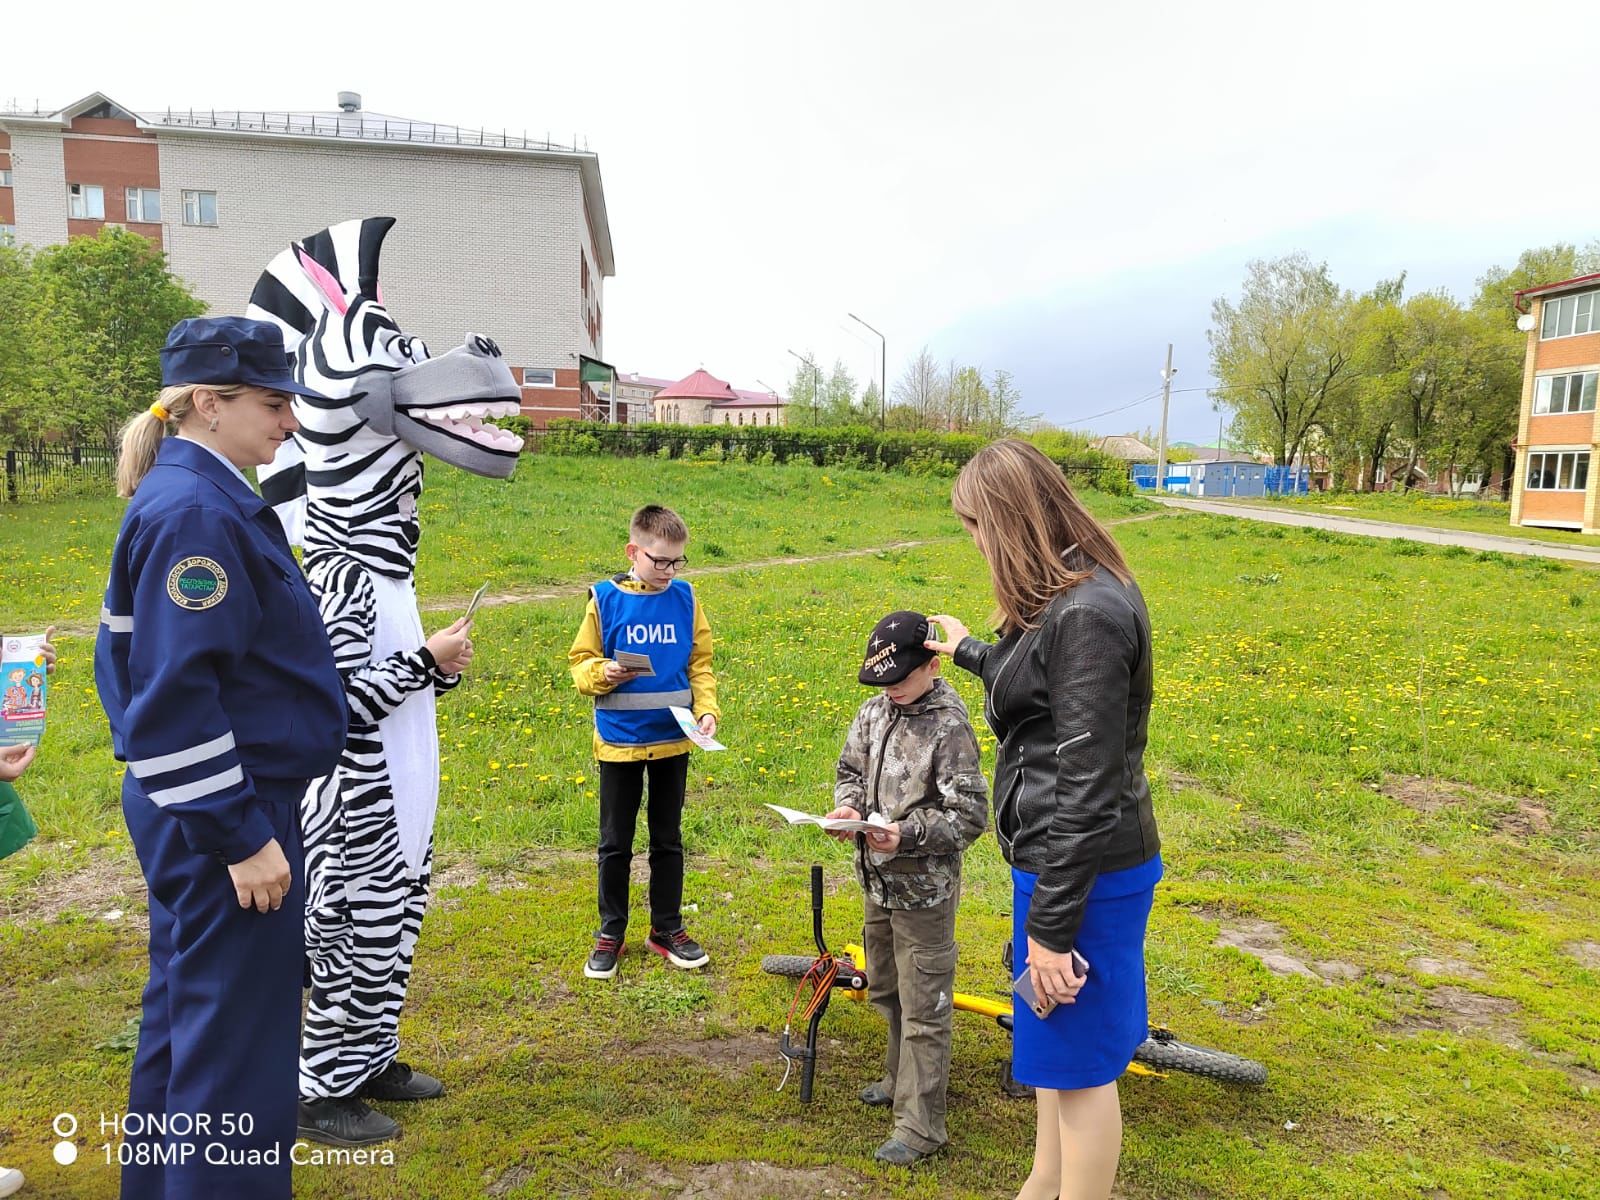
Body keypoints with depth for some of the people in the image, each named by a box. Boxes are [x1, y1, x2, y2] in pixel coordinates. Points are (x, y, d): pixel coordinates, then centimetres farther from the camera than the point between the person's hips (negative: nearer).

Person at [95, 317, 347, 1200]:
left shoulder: (194, 498, 11)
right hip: (224, 820, -10)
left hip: (189, 812, 10)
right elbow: (175, 695, -24)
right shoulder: (195, 511, -19)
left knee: (187, 1015, 22)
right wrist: (240, 835, -20)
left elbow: (135, 662, 17)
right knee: (237, 1038, 1)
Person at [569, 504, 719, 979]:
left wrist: (706, 709, -10)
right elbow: (580, 661, -1)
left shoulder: (685, 598, -1)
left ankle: (667, 929, 29)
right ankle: (610, 933, 27)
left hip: (674, 739, 2)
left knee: (668, 838, 14)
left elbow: (700, 664, 4)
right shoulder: (605, 598, -7)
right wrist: (604, 673, -21)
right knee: (616, 842, 10)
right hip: (619, 740, -2)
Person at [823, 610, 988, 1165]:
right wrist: (847, 806, -8)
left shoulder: (950, 728, -21)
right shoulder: (877, 708, 0)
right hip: (878, 881, 8)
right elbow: (851, 766, 12)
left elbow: (970, 815, -20)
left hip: (923, 890, -8)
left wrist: (907, 834, -30)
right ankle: (902, 1078, 46)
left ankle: (920, 1126, 18)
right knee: (887, 990, 25)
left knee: (923, 1008, 4)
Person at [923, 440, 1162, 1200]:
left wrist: (1052, 928, -19)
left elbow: (1088, 787, -24)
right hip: (1057, 860, 10)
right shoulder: (1072, 596, 7)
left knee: (1079, 1061, 8)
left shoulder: (1088, 614, -24)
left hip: (1088, 874, -10)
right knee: (1054, 1040, 25)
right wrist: (968, 651, 39)